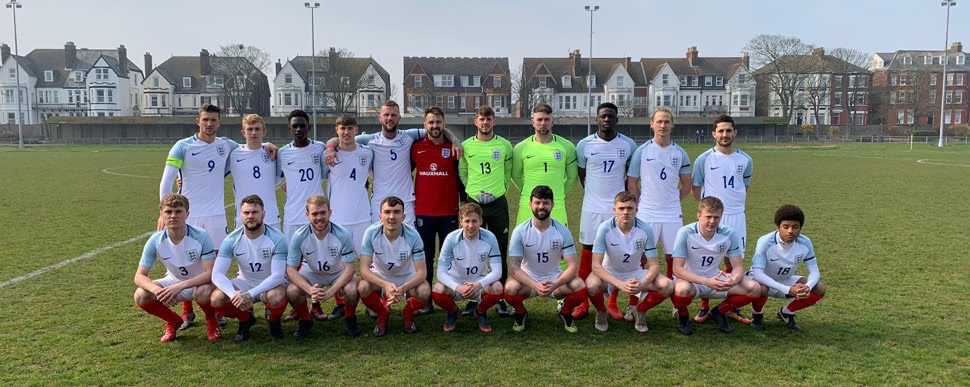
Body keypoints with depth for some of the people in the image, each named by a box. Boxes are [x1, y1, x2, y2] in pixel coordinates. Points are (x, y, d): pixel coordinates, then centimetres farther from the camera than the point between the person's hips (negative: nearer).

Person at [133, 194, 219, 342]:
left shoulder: (201, 236, -26)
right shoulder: (155, 241, -17)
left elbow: (210, 272, -28)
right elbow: (139, 276, -15)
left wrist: (180, 287, -39)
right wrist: (157, 290, -37)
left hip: (200, 282, -3)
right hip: (173, 282, 4)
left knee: (203, 292, -38)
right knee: (140, 296, -20)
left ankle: (211, 321, -2)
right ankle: (173, 321, 9)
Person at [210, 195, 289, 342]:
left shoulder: (277, 238, -21)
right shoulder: (231, 240, -13)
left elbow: (278, 275, -25)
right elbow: (217, 274, -19)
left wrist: (250, 294, -39)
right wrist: (234, 294, -39)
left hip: (270, 284, -3)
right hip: (244, 283, 3)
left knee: (276, 297, -38)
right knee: (216, 298, -25)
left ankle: (274, 322, 1)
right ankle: (245, 319, 8)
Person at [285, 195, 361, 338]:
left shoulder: (343, 234, -26)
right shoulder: (299, 237, -23)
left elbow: (349, 269, -23)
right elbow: (291, 270, -19)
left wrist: (330, 292, -35)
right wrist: (310, 290, -36)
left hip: (338, 273, -1)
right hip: (311, 273, 1)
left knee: (352, 290, -32)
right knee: (291, 291, -27)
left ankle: (350, 320, 2)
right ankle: (305, 321, 5)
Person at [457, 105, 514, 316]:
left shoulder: (504, 145, 1)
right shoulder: (466, 146, 1)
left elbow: (508, 172, 12)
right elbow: (462, 173, 11)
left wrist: (500, 190, 9)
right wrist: (474, 191, 10)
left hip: (498, 203, 0)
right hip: (473, 203, 0)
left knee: (500, 253, 3)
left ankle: (500, 298, 13)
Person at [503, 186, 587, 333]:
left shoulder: (562, 231, -11)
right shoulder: (520, 231, -14)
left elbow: (573, 265, -14)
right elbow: (514, 267, -17)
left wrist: (555, 285, -32)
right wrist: (535, 286, -34)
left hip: (554, 278, 1)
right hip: (528, 279, -1)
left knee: (580, 288, -27)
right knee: (510, 289, -33)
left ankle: (566, 313, 7)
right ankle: (520, 313, 3)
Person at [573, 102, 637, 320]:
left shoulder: (629, 145, -1)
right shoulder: (585, 145, -2)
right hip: (592, 208, 0)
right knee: (588, 252, 3)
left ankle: (613, 302, 16)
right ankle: (583, 302, 11)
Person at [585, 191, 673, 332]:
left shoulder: (645, 230, -17)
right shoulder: (605, 228, -23)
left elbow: (654, 265, -12)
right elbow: (596, 265, -25)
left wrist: (642, 285, -33)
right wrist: (620, 284, -39)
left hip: (635, 273, 2)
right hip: (609, 273, -2)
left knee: (667, 286, -22)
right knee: (591, 285, -35)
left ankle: (639, 311, 8)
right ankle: (601, 313, 1)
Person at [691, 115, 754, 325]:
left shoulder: (745, 160, 6)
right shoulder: (704, 159, -2)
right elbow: (695, 188, 6)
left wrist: (734, 203, 9)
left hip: (736, 216, 3)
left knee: (733, 262, 7)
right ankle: (704, 306, 10)